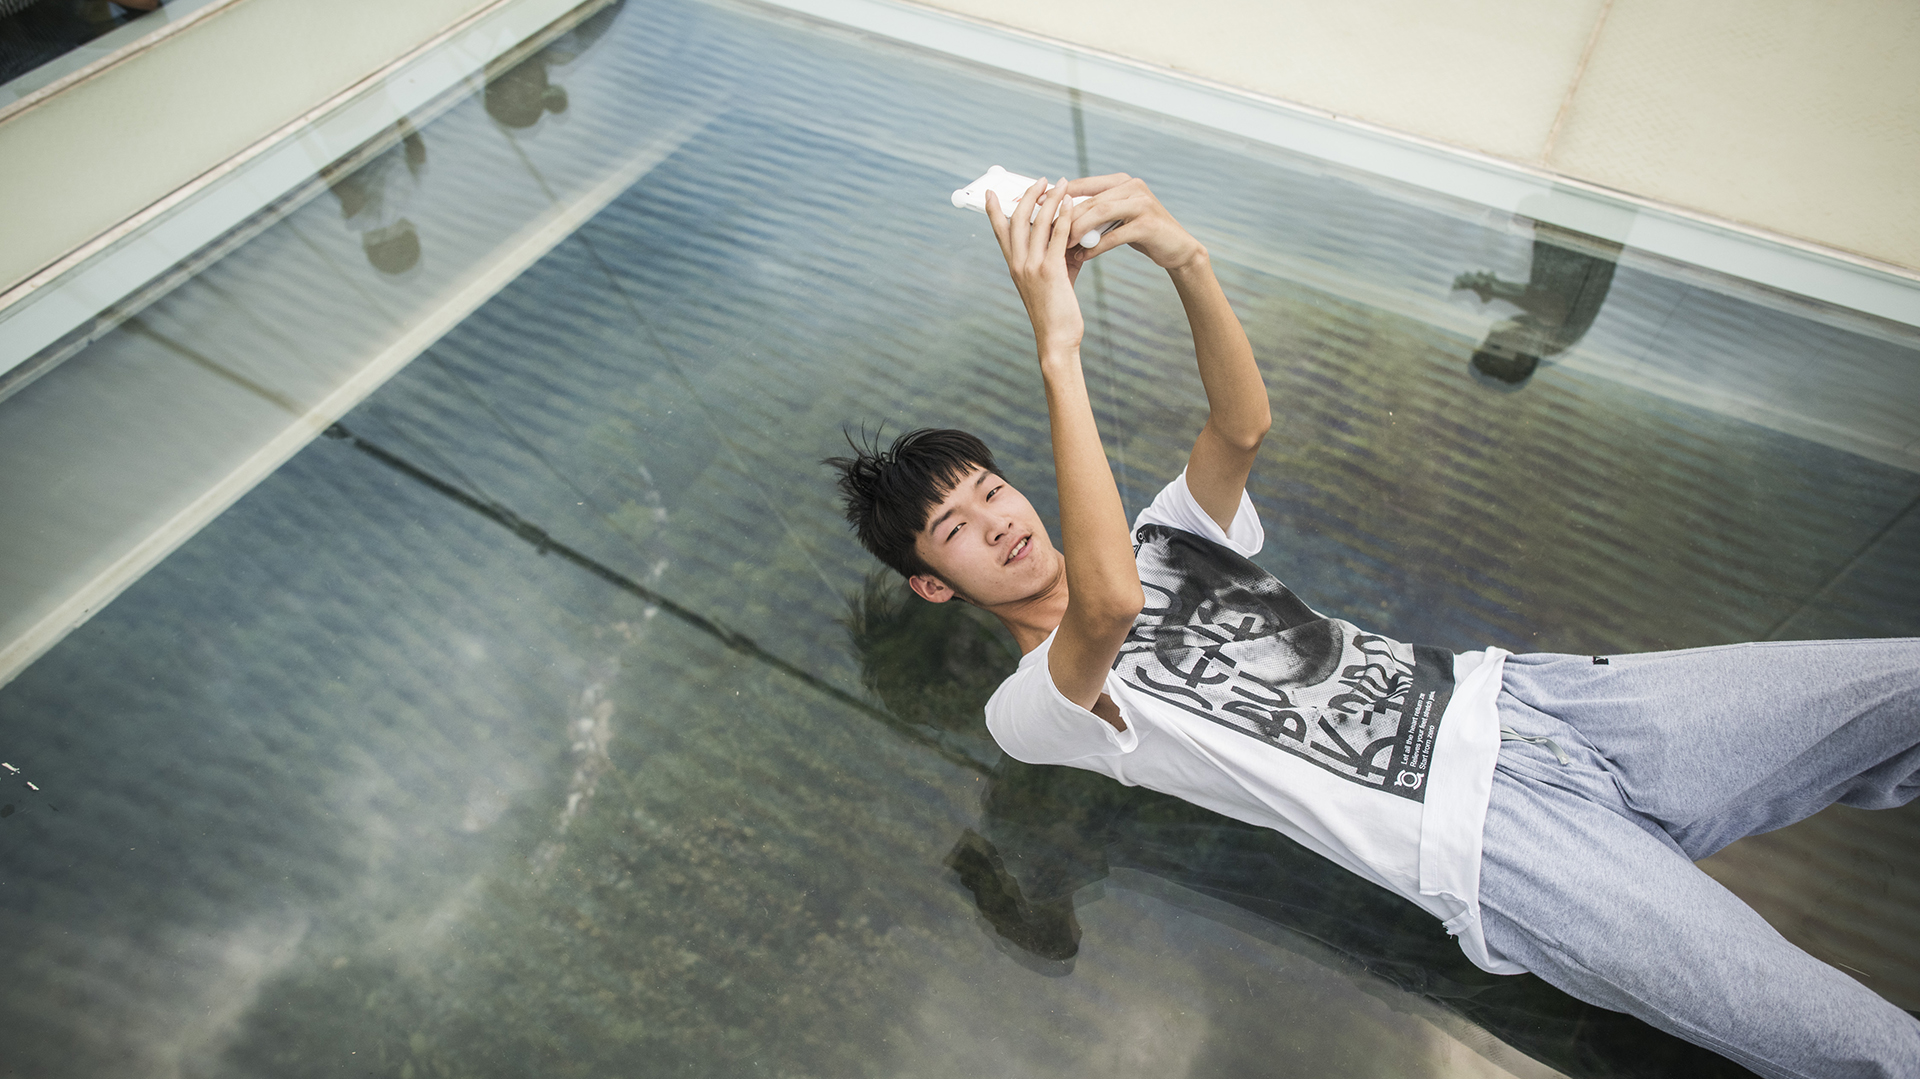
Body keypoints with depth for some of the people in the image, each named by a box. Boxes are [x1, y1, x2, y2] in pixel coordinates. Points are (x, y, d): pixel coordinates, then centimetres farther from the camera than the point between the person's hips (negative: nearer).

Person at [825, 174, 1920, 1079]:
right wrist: (1059, 348, -28)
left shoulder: (1167, 537, 17)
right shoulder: (1031, 708, -4)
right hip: (1490, 834, -6)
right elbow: (1108, 603, -29)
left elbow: (1244, 425, -3)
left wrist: (1185, 257, -18)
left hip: (1507, 695, 7)